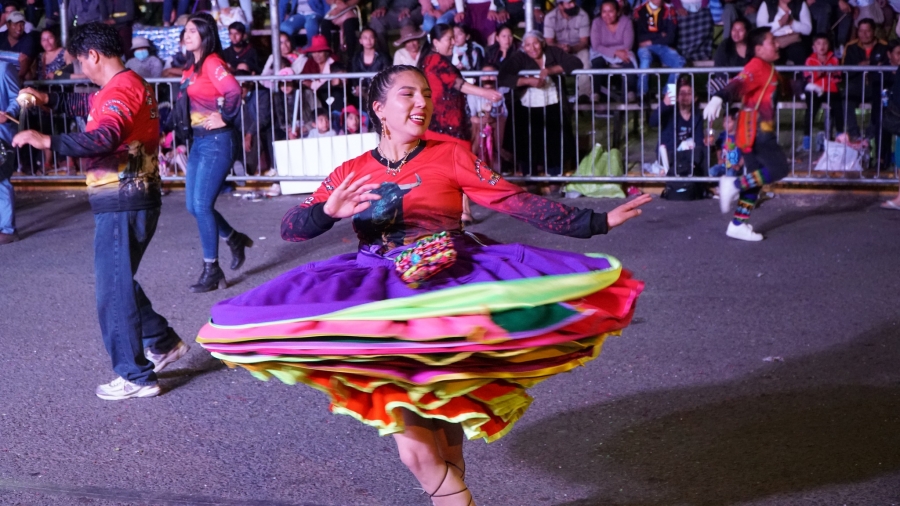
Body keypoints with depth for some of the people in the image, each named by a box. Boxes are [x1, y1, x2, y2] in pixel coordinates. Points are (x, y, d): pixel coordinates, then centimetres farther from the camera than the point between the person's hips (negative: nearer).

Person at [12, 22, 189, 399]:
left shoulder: (119, 90, -18)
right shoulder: (133, 85, 15)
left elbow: (103, 139, -36)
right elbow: (91, 105, 35)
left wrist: (47, 141, -36)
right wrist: (49, 100, 30)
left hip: (121, 205, -10)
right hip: (136, 199, 10)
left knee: (114, 292, -1)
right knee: (119, 282, 22)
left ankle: (136, 377, 7)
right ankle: (163, 343, 29)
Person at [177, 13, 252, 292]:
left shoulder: (212, 62, -15)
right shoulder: (193, 65, 13)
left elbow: (234, 91, -30)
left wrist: (224, 118, -19)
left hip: (216, 140, -9)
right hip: (199, 140, 9)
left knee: (202, 205, -8)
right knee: (193, 205, 12)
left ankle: (212, 271, 1)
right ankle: (235, 239, 32)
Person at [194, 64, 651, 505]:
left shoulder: (450, 155, 5)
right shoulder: (351, 173, 9)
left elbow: (515, 201, -1)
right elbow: (290, 228, 4)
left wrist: (596, 222, -8)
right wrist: (329, 211, -19)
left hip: (448, 289, -1)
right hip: (381, 296, 1)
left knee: (446, 419, 2)